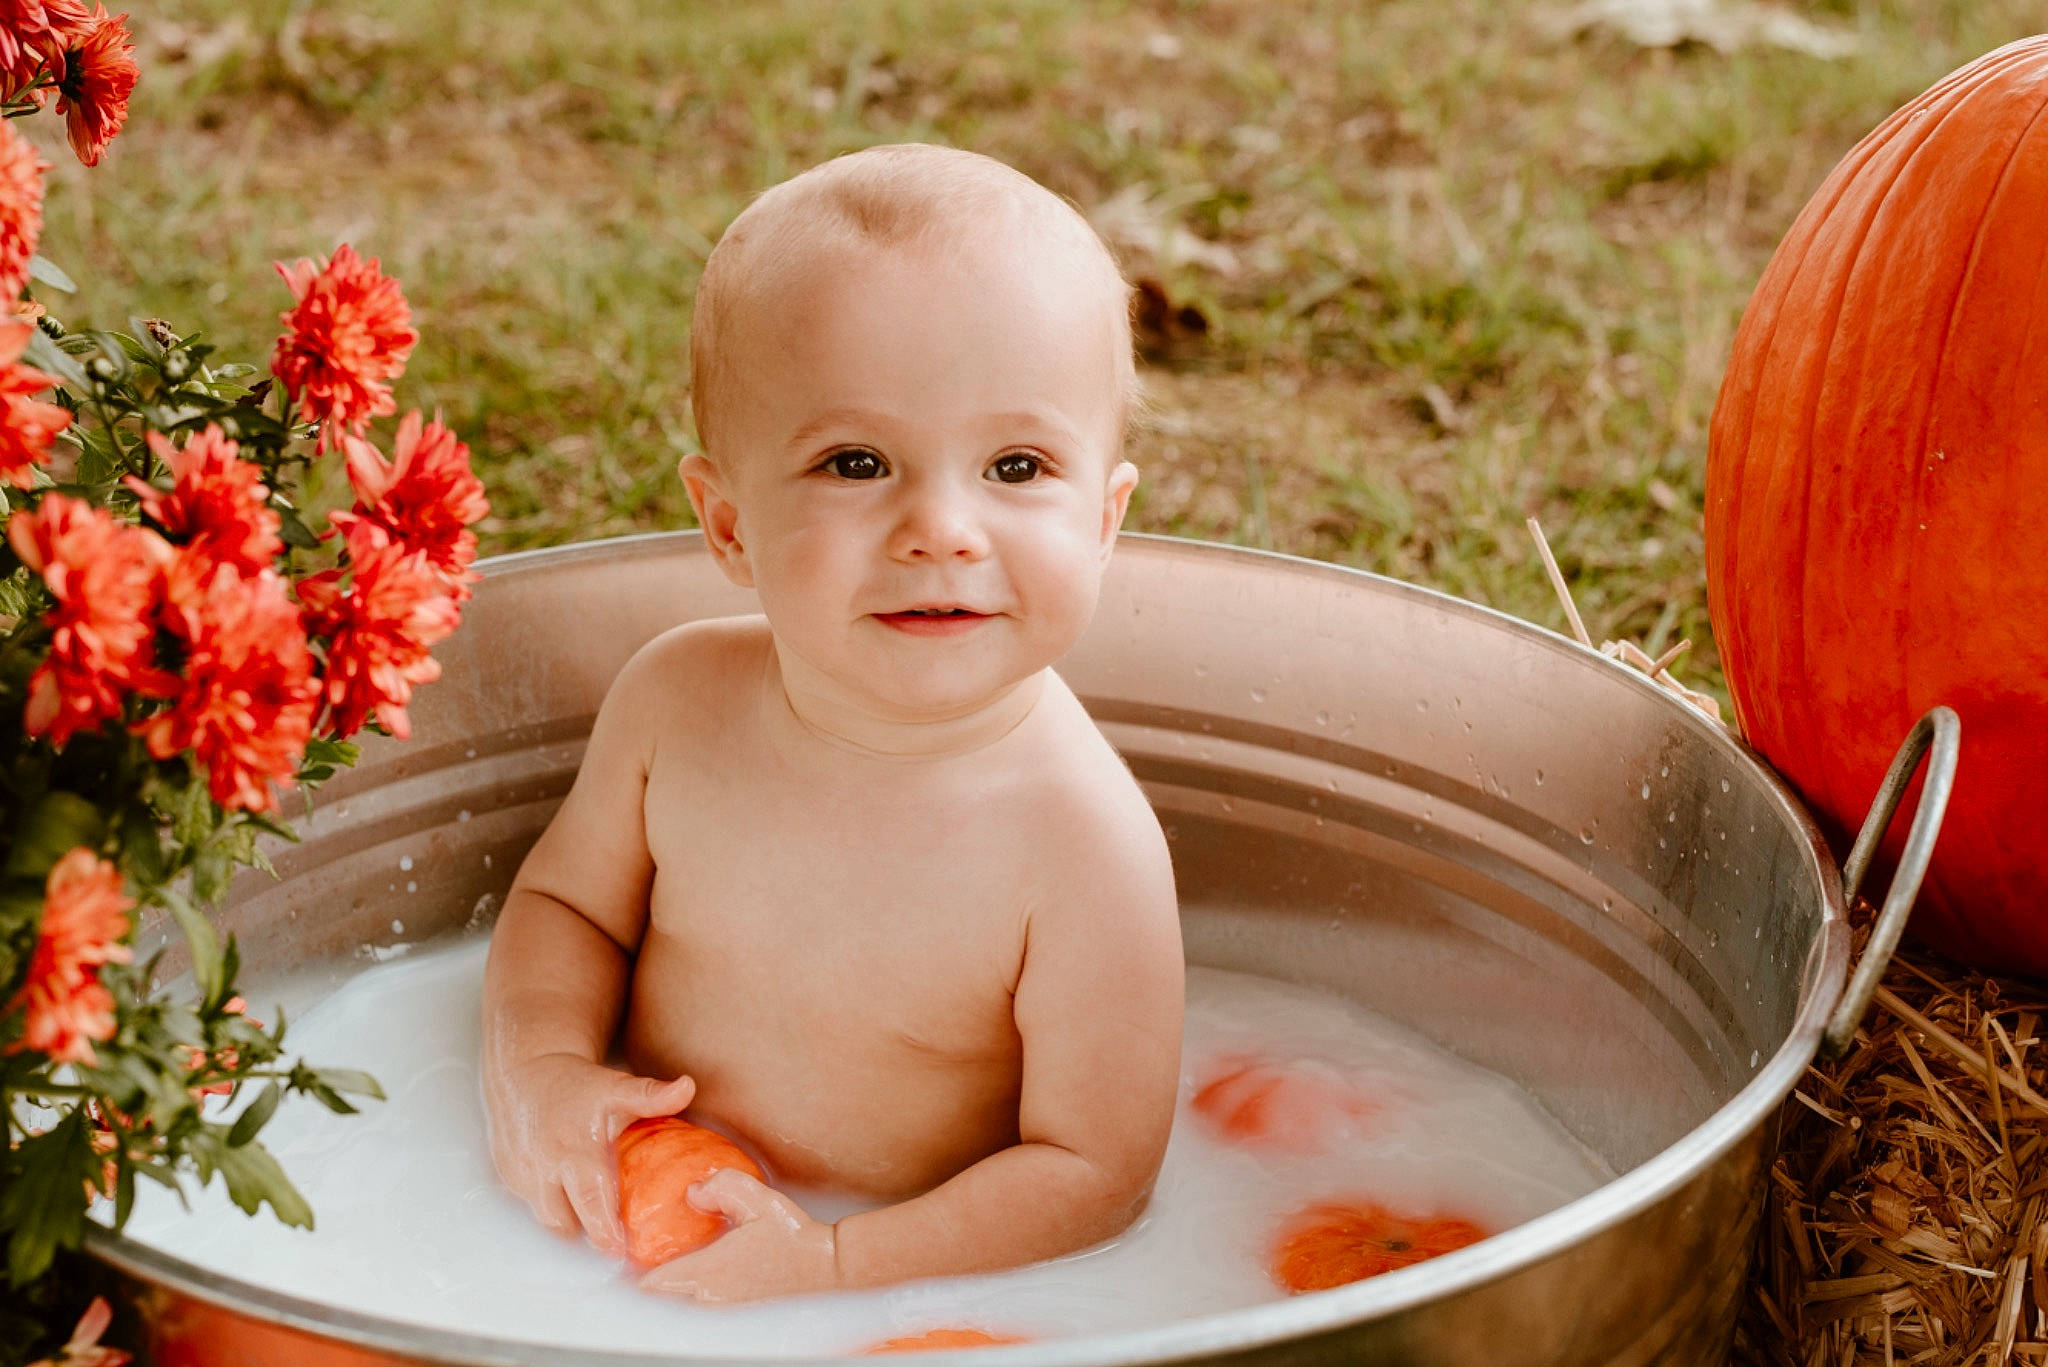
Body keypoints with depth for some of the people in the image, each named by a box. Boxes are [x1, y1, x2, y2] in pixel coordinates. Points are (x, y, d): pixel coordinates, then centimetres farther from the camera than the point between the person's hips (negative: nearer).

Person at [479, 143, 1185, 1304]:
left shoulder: (1085, 844, -22)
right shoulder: (677, 699, -9)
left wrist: (832, 1267, -25)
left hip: (911, 1291, -2)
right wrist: (542, 1065, -10)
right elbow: (568, 901, 9)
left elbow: (1093, 1171, -16)